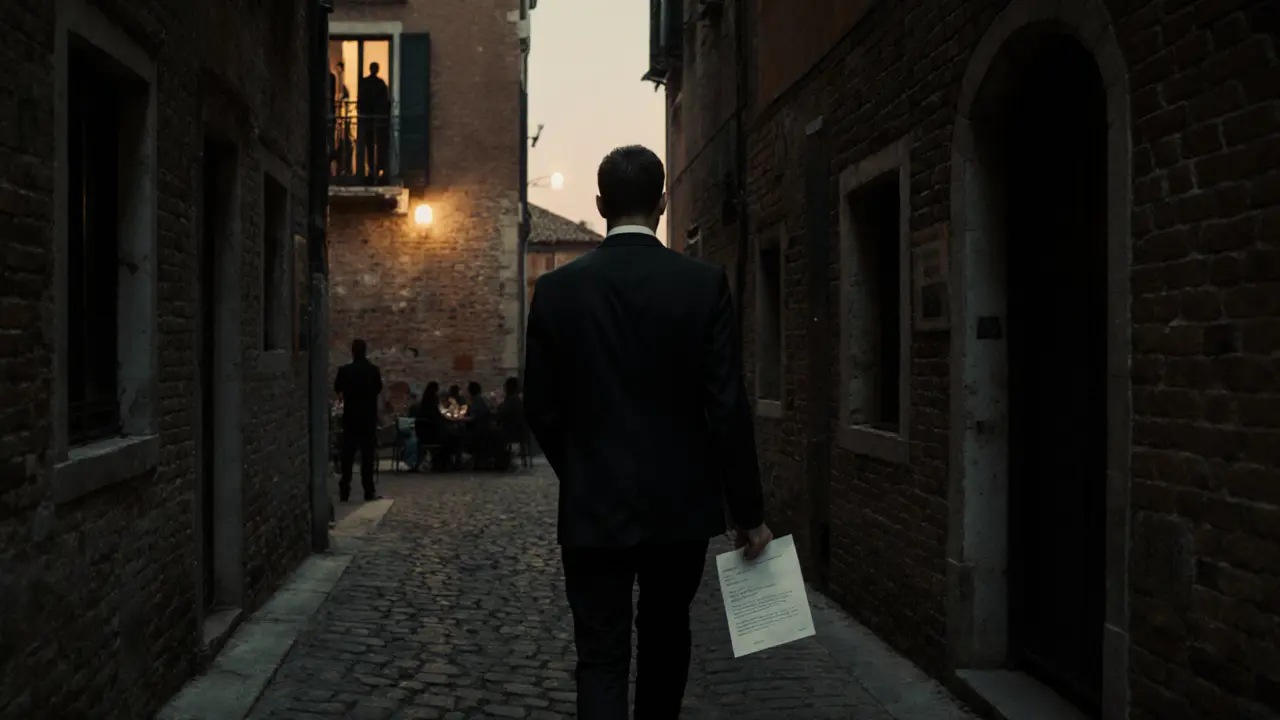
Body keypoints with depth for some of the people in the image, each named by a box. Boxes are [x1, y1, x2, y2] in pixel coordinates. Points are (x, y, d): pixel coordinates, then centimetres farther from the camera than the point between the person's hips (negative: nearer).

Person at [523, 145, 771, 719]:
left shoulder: (557, 289, -5)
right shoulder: (704, 284, -8)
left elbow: (540, 408, -1)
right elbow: (728, 408, -9)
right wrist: (749, 512, -1)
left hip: (593, 506, -1)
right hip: (681, 501, 1)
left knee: (601, 657, 4)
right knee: (665, 635, 22)